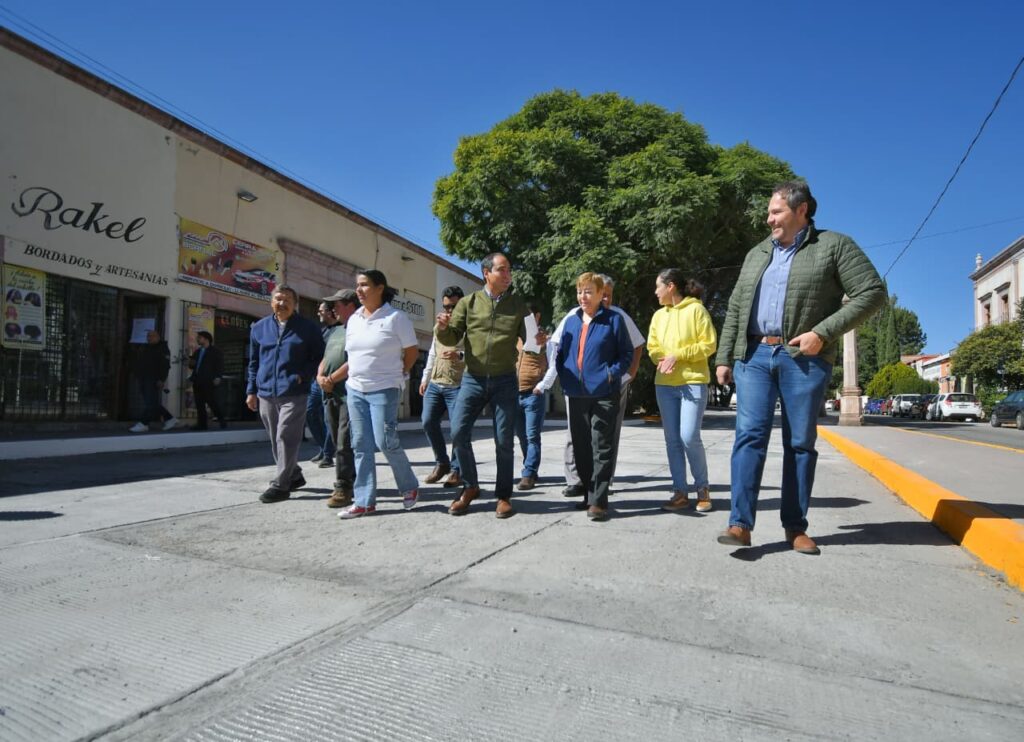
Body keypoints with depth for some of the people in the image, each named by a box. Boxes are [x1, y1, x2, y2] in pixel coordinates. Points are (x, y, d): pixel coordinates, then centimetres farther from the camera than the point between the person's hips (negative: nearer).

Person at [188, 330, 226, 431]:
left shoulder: (215, 351, 1)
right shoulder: (197, 352, 21)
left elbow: (220, 365, -6)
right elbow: (193, 365, 28)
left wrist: (217, 377, -17)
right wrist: (191, 364, 4)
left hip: (209, 382, -7)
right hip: (197, 381, 7)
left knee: (213, 402, -8)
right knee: (199, 404, 5)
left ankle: (222, 421, 1)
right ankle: (202, 423, 8)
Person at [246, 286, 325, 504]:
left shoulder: (308, 328, 1)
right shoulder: (259, 328, 13)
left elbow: (319, 358, 3)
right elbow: (253, 362, 17)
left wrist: (303, 375, -12)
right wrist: (251, 390, 12)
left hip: (294, 393, -5)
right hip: (266, 393, 5)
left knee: (286, 439, -9)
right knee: (276, 440, 12)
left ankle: (280, 485, -3)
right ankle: (294, 476, 28)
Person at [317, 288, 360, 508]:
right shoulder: (335, 331, 22)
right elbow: (325, 358, 22)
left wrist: (331, 378, -12)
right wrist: (320, 376, 2)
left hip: (350, 393, -9)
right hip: (331, 393, 9)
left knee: (345, 443, -9)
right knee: (339, 442, 11)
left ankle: (343, 488, -5)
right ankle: (351, 483, 19)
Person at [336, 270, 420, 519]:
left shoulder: (396, 317, -8)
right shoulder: (354, 319, 11)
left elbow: (412, 352, -3)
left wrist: (397, 375, 3)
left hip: (384, 390, -6)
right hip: (355, 390, 6)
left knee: (386, 442, -8)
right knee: (361, 445, 6)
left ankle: (409, 487, 16)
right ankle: (365, 501, 12)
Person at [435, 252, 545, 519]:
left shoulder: (518, 305, 3)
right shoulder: (469, 302, 2)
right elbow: (451, 338, 2)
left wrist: (538, 341, -17)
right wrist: (443, 328, -20)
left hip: (504, 381, 0)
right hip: (473, 379, 1)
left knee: (504, 441, 1)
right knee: (459, 433, -5)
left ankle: (503, 496, 16)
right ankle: (470, 486, 16)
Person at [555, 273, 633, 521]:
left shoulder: (613, 319, -1)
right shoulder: (571, 321, 12)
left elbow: (627, 353, 0)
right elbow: (561, 352, 17)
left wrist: (613, 373, -14)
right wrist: (563, 376, 2)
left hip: (604, 394, -5)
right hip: (576, 394, 5)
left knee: (601, 448, -4)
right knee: (580, 447, 11)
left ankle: (598, 501, -1)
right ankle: (588, 492, 24)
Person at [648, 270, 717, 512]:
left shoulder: (696, 309, -3)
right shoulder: (659, 315, 14)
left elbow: (709, 344, -8)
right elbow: (652, 346, 13)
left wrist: (678, 355, -14)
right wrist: (663, 359, -8)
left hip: (693, 383, -6)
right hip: (664, 385, 6)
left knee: (689, 437, -11)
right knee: (672, 440, 5)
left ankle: (702, 488, 10)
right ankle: (680, 493, 13)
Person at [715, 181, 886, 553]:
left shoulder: (834, 246, 4)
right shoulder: (757, 254, 18)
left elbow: (872, 291, -4)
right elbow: (735, 309, 17)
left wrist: (823, 333, -13)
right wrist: (724, 357, 9)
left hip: (805, 358, -3)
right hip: (754, 355, 3)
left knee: (800, 442, 3)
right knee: (750, 434, -7)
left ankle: (796, 526, 12)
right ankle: (740, 523, -9)